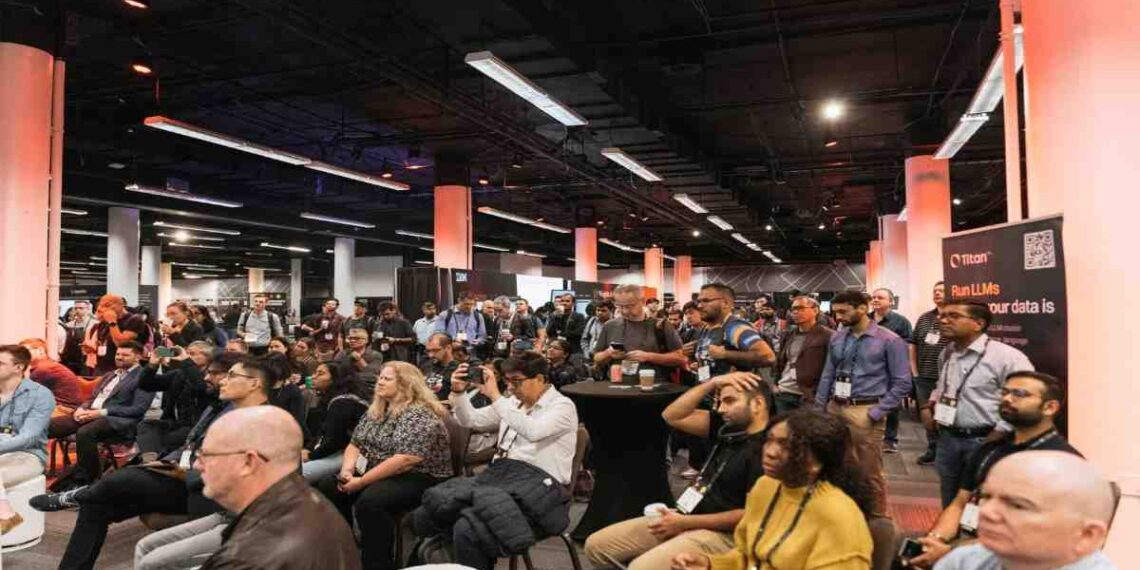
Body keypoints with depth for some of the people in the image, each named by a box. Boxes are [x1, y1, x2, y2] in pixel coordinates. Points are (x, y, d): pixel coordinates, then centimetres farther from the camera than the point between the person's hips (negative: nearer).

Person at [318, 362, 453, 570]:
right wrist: (347, 470, -7)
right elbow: (355, 444, 14)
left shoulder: (419, 415, -19)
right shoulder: (376, 410, 10)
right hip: (375, 473, 9)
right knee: (328, 487, -2)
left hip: (418, 478, -9)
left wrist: (361, 481, -23)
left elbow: (405, 461, -27)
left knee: (369, 501, -33)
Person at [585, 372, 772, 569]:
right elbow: (672, 417, 8)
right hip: (685, 519, 9)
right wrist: (713, 383, 1)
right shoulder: (728, 429, 11)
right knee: (596, 545, 5)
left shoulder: (766, 451, -15)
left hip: (719, 533, -9)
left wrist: (685, 523, -18)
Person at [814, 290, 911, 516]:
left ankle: (878, 516, 24)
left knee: (871, 471, 6)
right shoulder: (836, 339, 8)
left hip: (864, 412, -5)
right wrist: (818, 408, 10)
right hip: (834, 408, 5)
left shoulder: (889, 341, -5)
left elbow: (902, 383, -5)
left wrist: (876, 412, -11)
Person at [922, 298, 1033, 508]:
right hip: (947, 439, 7)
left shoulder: (1007, 357, -16)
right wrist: (930, 404, 9)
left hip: (985, 441, -7)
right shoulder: (946, 354, 10)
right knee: (951, 506, 17)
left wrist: (996, 436, -18)